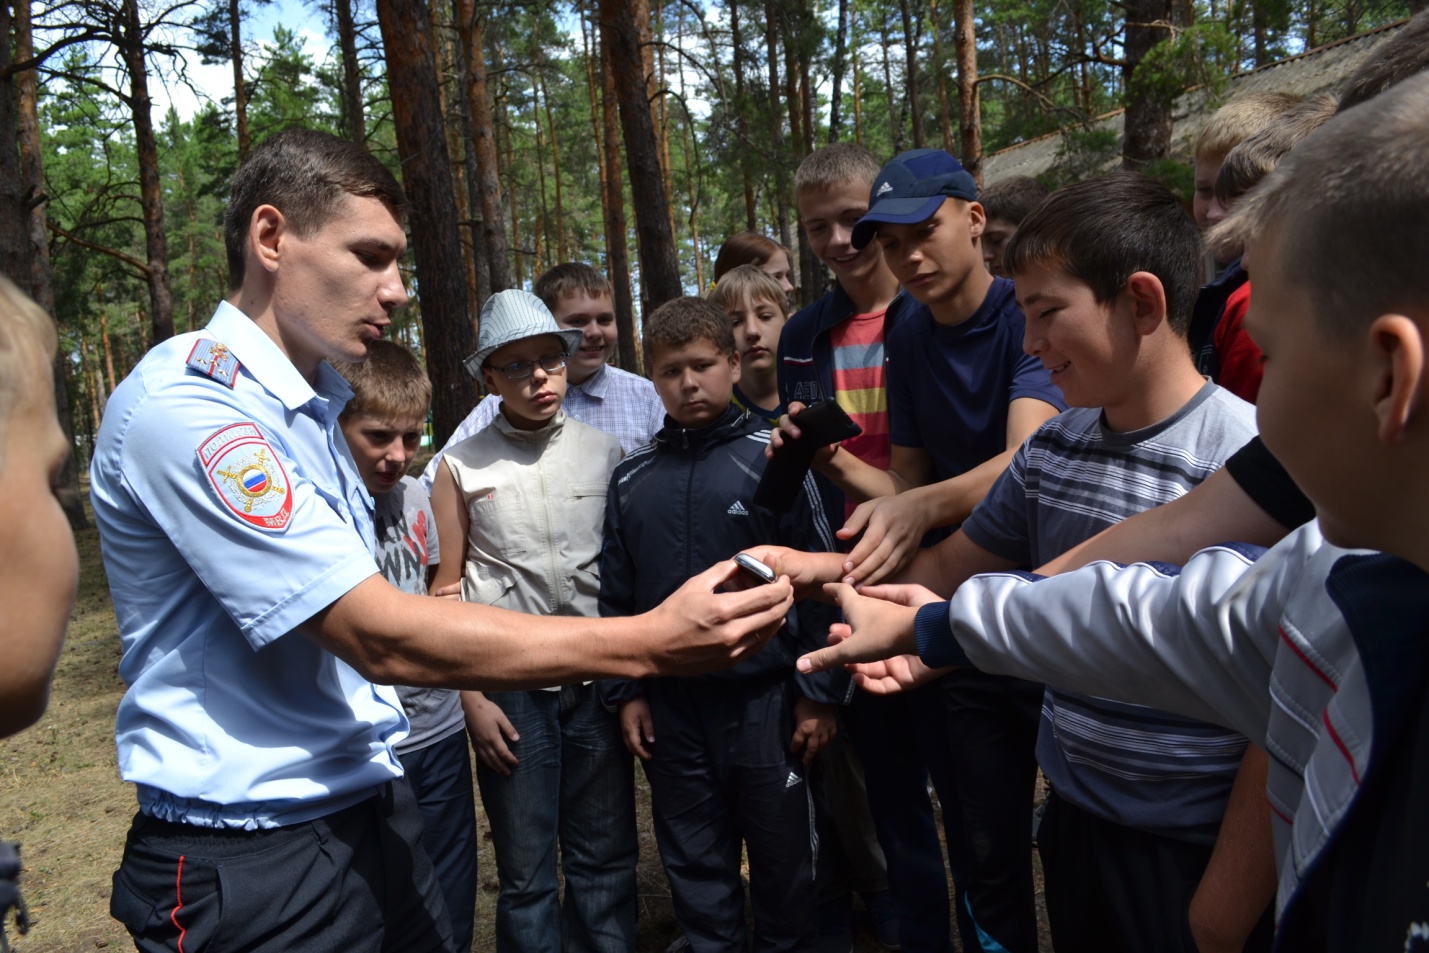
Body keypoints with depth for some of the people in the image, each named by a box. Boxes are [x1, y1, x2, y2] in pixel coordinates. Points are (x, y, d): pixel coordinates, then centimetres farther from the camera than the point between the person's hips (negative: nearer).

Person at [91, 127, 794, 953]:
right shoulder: (185, 406, -19)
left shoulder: (310, 404, 11)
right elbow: (379, 636, -25)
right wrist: (648, 644, -27)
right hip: (254, 859, -8)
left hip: (374, 809, 8)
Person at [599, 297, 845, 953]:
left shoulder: (772, 458, -6)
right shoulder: (632, 480, 5)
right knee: (694, 863, 17)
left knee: (783, 857, 13)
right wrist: (625, 691, 7)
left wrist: (819, 692, -8)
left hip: (764, 697, -3)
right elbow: (617, 596, 10)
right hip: (671, 706, 3)